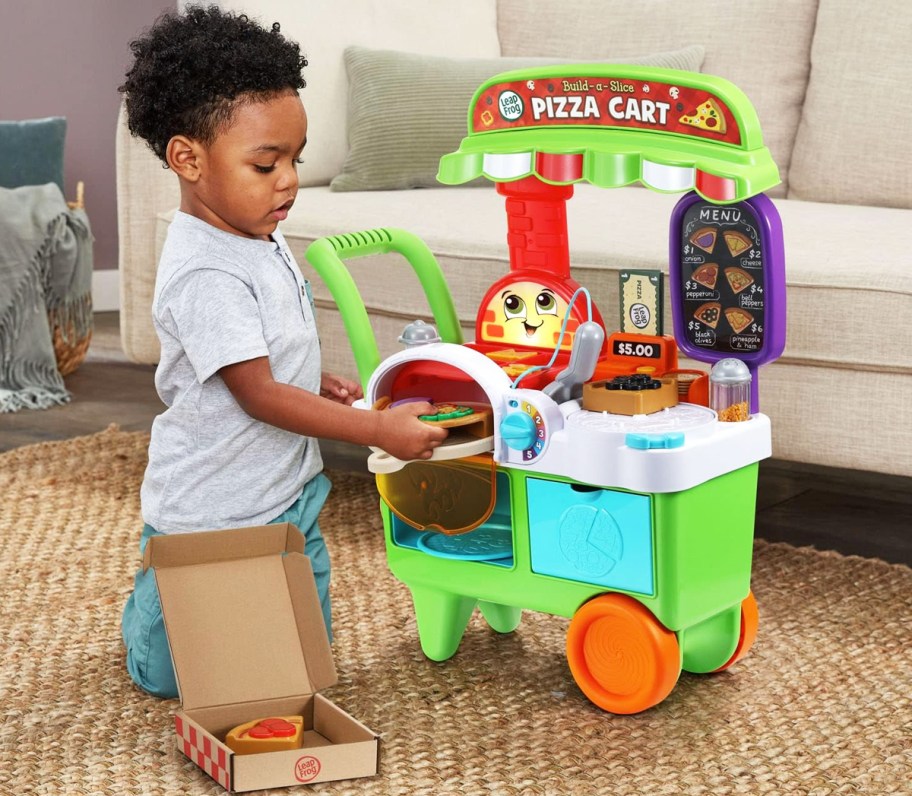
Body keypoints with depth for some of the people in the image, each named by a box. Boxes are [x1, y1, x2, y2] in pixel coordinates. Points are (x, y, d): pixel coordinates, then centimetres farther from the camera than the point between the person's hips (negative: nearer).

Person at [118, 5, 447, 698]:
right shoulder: (205, 275, -27)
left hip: (287, 496, 9)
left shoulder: (262, 242, 4)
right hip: (213, 518, -9)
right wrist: (378, 428, -28)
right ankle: (146, 612, 37)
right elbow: (258, 394, -28)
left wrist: (321, 386, 3)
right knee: (178, 676, 7)